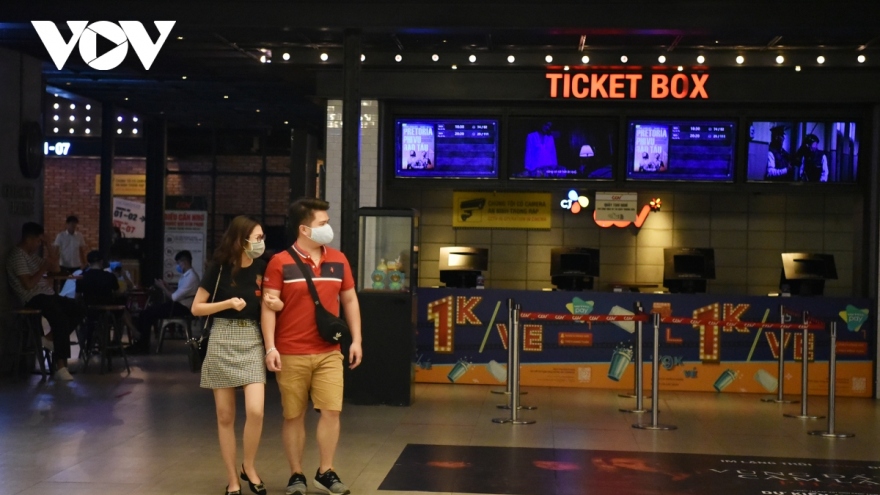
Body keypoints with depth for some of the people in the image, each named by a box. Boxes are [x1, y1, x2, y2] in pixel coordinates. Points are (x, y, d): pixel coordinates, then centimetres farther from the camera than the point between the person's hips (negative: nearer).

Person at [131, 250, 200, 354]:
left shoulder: (191, 277, -18)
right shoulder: (186, 275, 14)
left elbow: (175, 297, -20)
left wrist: (162, 288, -7)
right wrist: (165, 286, 7)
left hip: (182, 308, -10)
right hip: (178, 305, 10)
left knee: (147, 313, -10)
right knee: (148, 311, 1)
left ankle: (143, 346, 0)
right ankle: (142, 343, -1)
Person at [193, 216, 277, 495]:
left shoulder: (262, 268, 2)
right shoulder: (220, 268, -5)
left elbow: (270, 304, 16)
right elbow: (196, 308, -1)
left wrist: (278, 305, -7)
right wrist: (228, 303, -14)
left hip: (252, 340, 2)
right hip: (222, 340, -1)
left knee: (255, 411, -14)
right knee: (225, 416, 3)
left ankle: (248, 467, 10)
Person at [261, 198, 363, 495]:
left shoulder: (338, 260, 8)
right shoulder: (280, 263, -5)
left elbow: (350, 300, 14)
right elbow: (269, 306, -6)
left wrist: (356, 340, 8)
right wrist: (270, 347, -13)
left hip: (329, 352, 3)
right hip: (291, 354, -3)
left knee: (332, 411, -2)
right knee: (294, 416, 4)